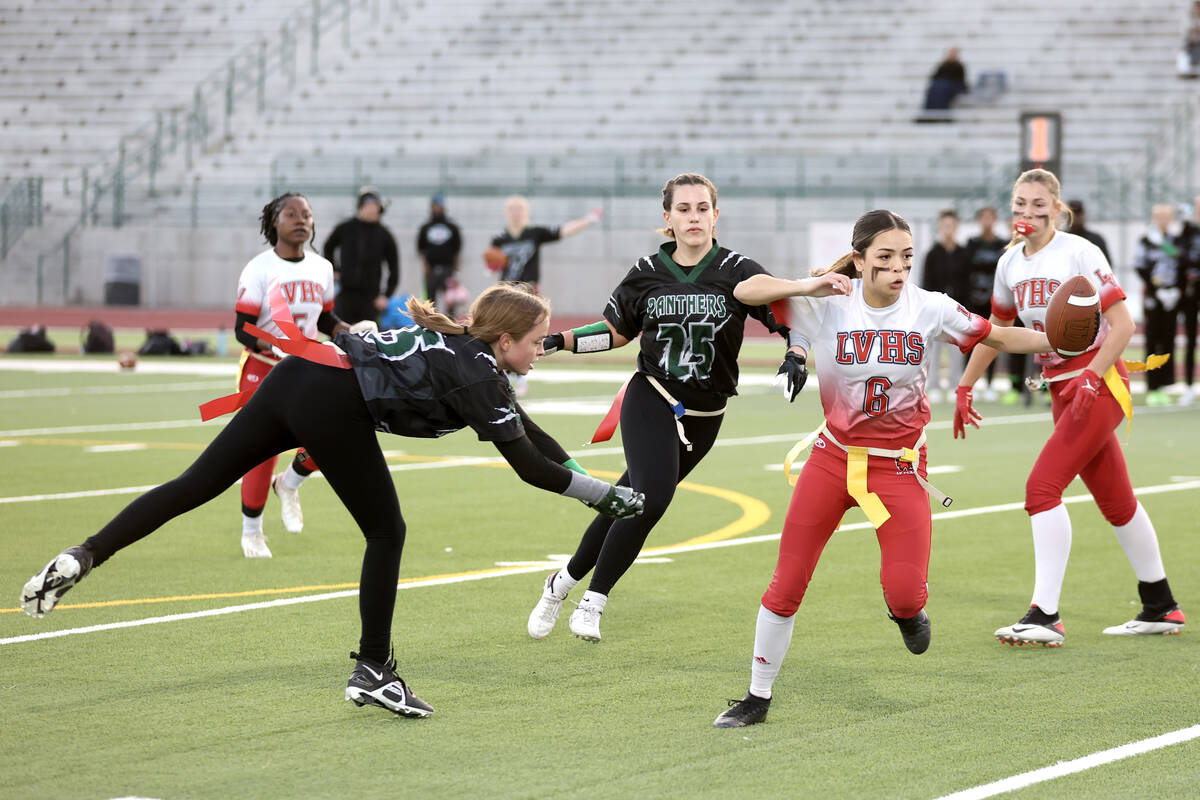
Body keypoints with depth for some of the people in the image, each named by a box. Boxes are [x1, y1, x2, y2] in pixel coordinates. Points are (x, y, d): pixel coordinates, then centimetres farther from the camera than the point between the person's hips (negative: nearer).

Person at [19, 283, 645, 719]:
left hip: (294, 376, 9)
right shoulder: (477, 372, -2)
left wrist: (583, 475, 33)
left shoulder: (459, 347, 23)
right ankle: (371, 672, 11)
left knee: (195, 486, 7)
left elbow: (528, 431, 34)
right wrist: (608, 497, 3)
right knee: (386, 534, 5)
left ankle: (82, 558, -2)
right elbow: (528, 465, -5)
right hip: (334, 405, -9)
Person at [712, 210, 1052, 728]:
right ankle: (758, 696, 18)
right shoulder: (828, 305, -11)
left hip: (900, 466, 0)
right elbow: (744, 292, -12)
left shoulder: (930, 309, -8)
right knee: (787, 584, 1)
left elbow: (999, 338, 1)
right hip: (834, 457, 0)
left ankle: (907, 610, 24)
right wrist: (810, 285, -26)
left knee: (904, 594, -15)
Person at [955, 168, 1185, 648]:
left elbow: (1122, 325, -16)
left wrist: (1090, 379, -23)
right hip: (1063, 389, 7)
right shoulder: (1011, 263, 7)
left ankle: (1045, 616, -18)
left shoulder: (1078, 253, -13)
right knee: (1115, 500, 13)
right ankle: (1160, 608, 25)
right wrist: (965, 388, 20)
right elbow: (996, 330, 22)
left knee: (1042, 486, -17)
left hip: (1101, 382, -7)